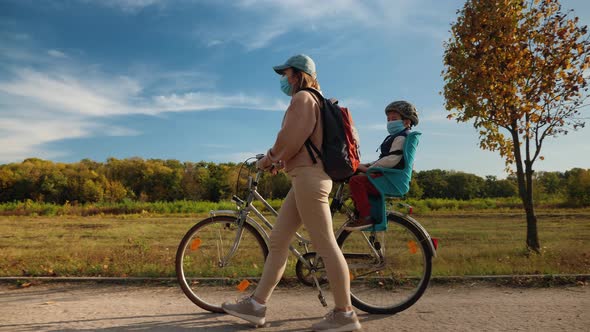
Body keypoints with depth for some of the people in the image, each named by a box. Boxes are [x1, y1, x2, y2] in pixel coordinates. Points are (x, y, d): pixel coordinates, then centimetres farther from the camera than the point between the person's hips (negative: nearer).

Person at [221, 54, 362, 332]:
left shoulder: (303, 98, -5)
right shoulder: (309, 101, 26)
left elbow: (290, 139, -14)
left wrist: (269, 159, 1)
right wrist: (277, 160, 15)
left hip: (308, 176, -11)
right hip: (306, 176, 11)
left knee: (325, 245, -7)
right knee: (277, 241, 8)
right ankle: (256, 304, 14)